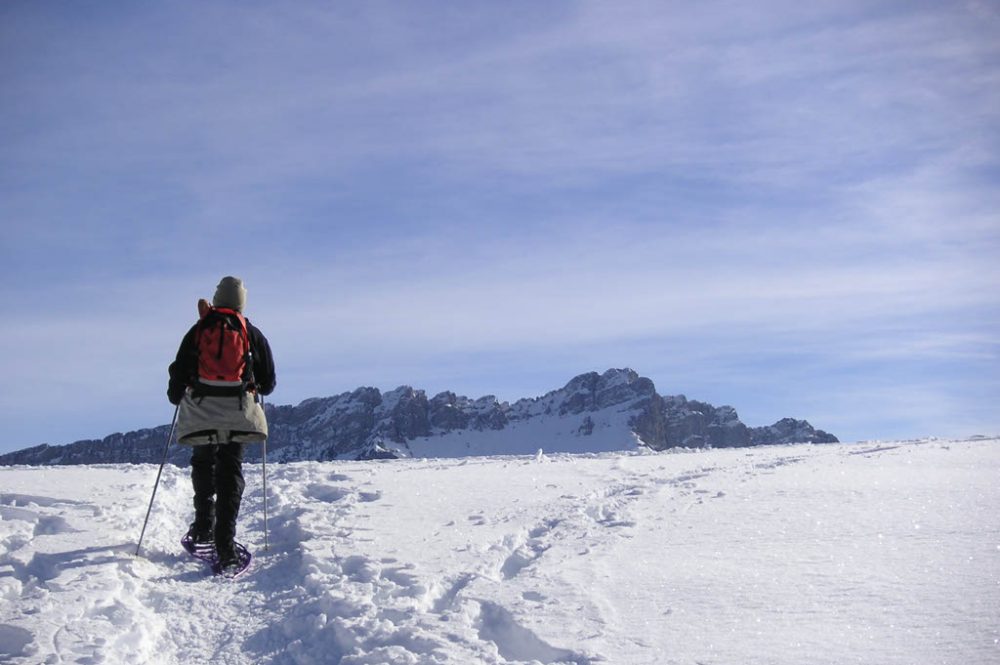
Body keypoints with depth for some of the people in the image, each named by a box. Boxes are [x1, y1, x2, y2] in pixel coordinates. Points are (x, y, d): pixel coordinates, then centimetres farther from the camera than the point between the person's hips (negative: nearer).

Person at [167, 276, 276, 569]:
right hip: (238, 413, 0)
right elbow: (269, 382, 10)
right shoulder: (253, 334, 7)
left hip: (201, 411, 1)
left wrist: (175, 396, 25)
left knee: (203, 463, 22)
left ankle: (204, 523, 17)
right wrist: (255, 388, 32)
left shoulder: (198, 330, 7)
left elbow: (179, 372, 6)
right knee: (231, 471, 2)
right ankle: (225, 541, -9)